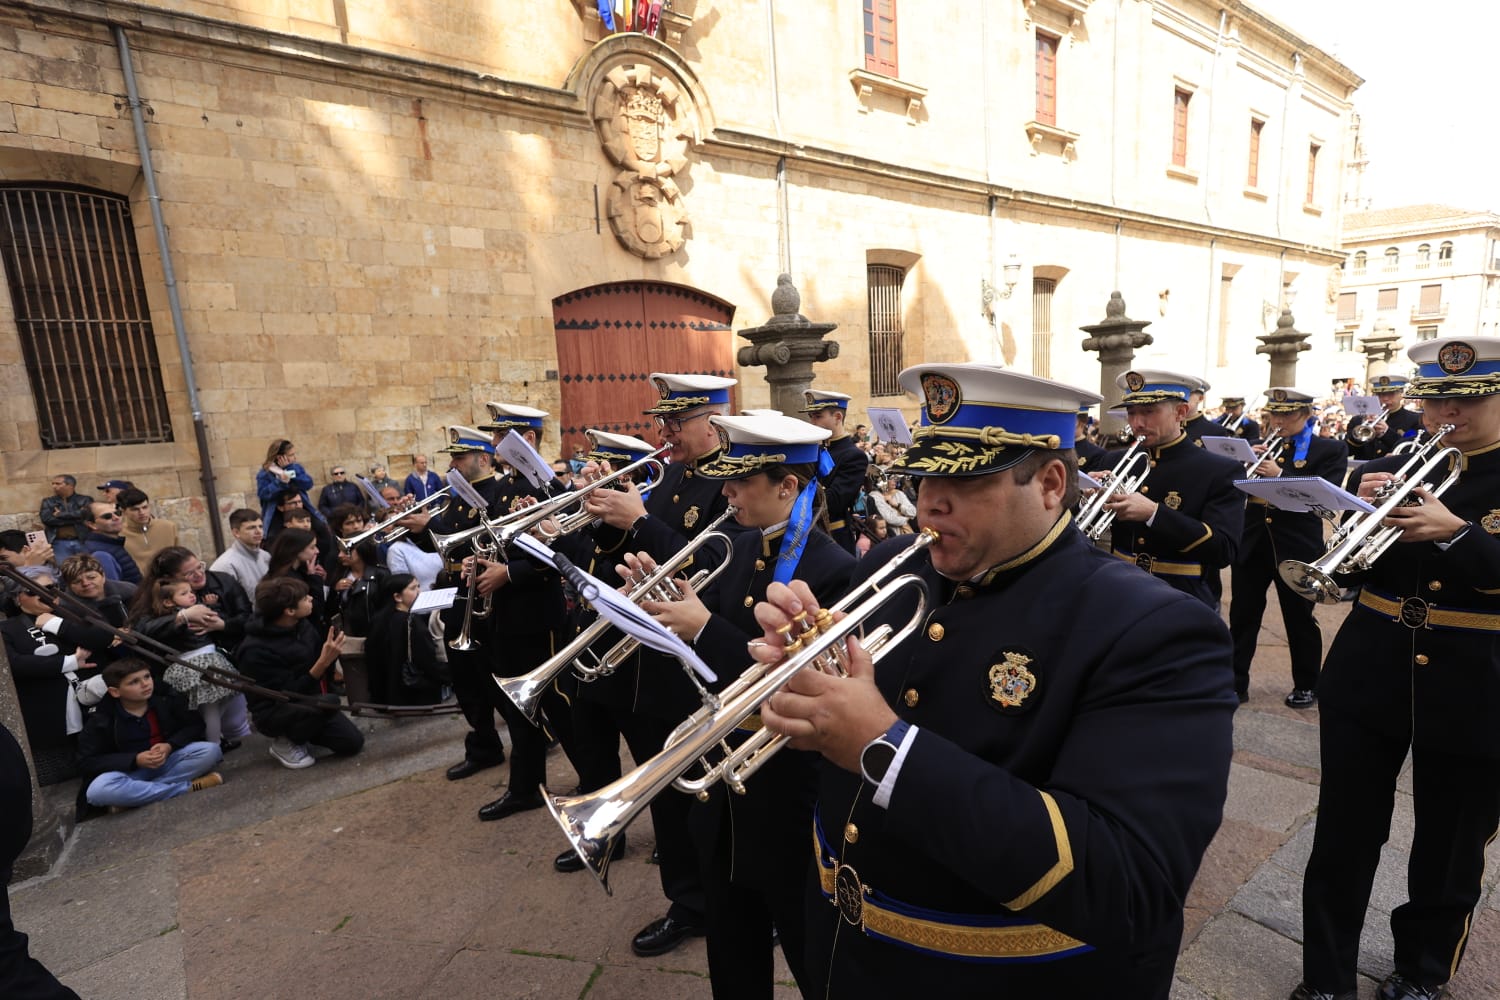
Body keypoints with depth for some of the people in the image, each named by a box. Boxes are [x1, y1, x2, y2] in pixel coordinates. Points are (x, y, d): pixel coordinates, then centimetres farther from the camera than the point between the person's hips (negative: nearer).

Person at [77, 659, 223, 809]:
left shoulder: (165, 699, -6)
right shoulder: (102, 719, -10)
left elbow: (194, 725, 2)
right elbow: (87, 761, -8)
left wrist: (170, 746, -19)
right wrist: (135, 760, -22)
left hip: (168, 761, 2)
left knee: (210, 750, -26)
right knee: (98, 790, -36)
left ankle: (132, 799, -26)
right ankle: (188, 788, -30)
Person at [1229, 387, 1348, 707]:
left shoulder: (1330, 450, -1)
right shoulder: (1261, 447, 11)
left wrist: (1280, 475, -24)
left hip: (1297, 545, -3)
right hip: (1252, 541, 4)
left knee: (1299, 619, 10)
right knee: (1241, 616, 5)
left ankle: (1306, 687, 27)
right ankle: (1235, 684, 15)